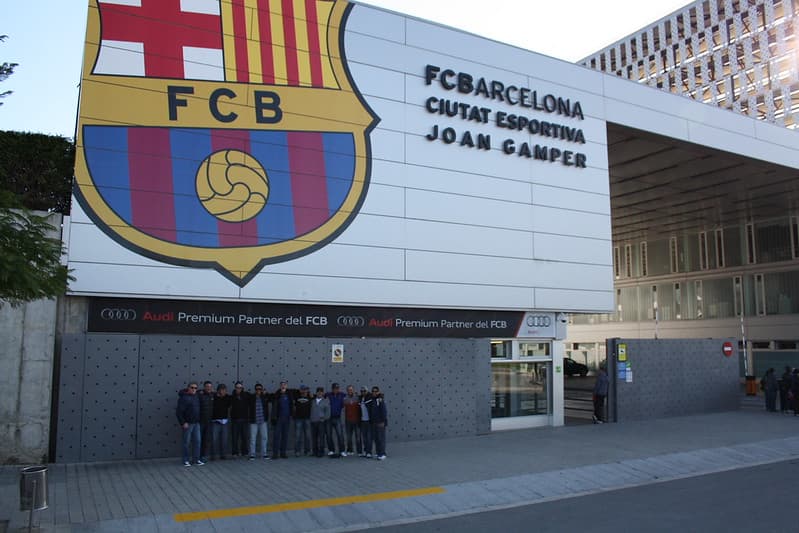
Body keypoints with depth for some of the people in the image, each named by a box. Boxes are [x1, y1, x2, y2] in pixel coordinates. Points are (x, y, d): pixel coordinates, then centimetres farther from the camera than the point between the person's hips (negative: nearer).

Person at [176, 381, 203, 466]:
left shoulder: (196, 396, 8)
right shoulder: (184, 397, -11)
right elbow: (179, 411, -14)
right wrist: (183, 423, -17)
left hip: (196, 423, 6)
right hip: (188, 423, -6)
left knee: (197, 441, 7)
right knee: (187, 442, 2)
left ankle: (196, 459, 15)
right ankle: (186, 460, 12)